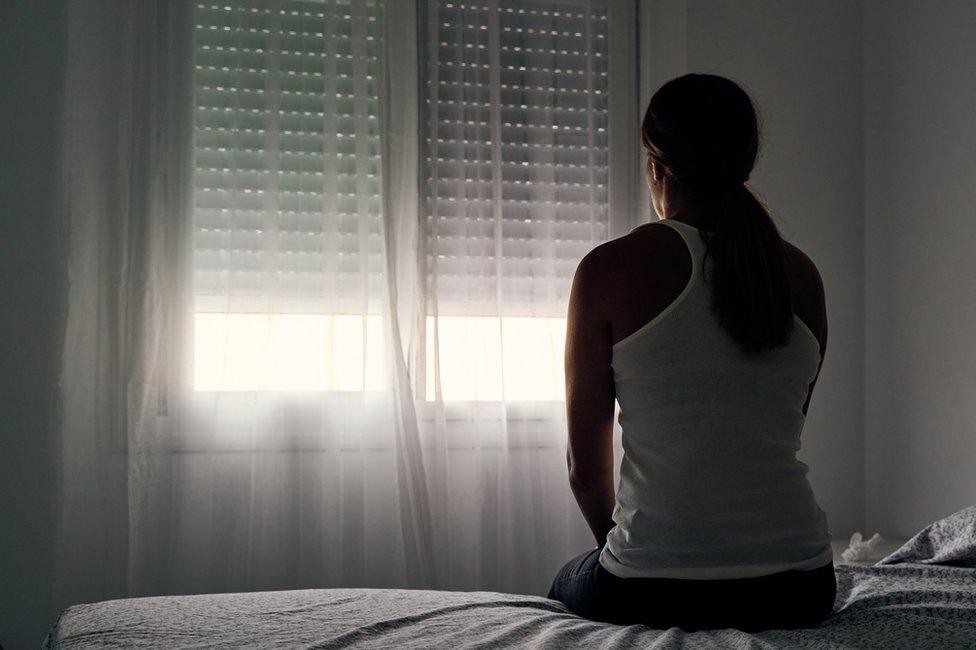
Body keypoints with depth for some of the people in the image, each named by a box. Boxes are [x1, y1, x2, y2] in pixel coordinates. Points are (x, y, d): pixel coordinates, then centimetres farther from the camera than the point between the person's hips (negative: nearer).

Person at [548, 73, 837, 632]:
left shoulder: (611, 269, -8)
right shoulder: (801, 273, 4)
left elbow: (586, 465, -2)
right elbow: (778, 436, 12)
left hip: (654, 590, -5)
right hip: (796, 590, 5)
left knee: (567, 585, 31)